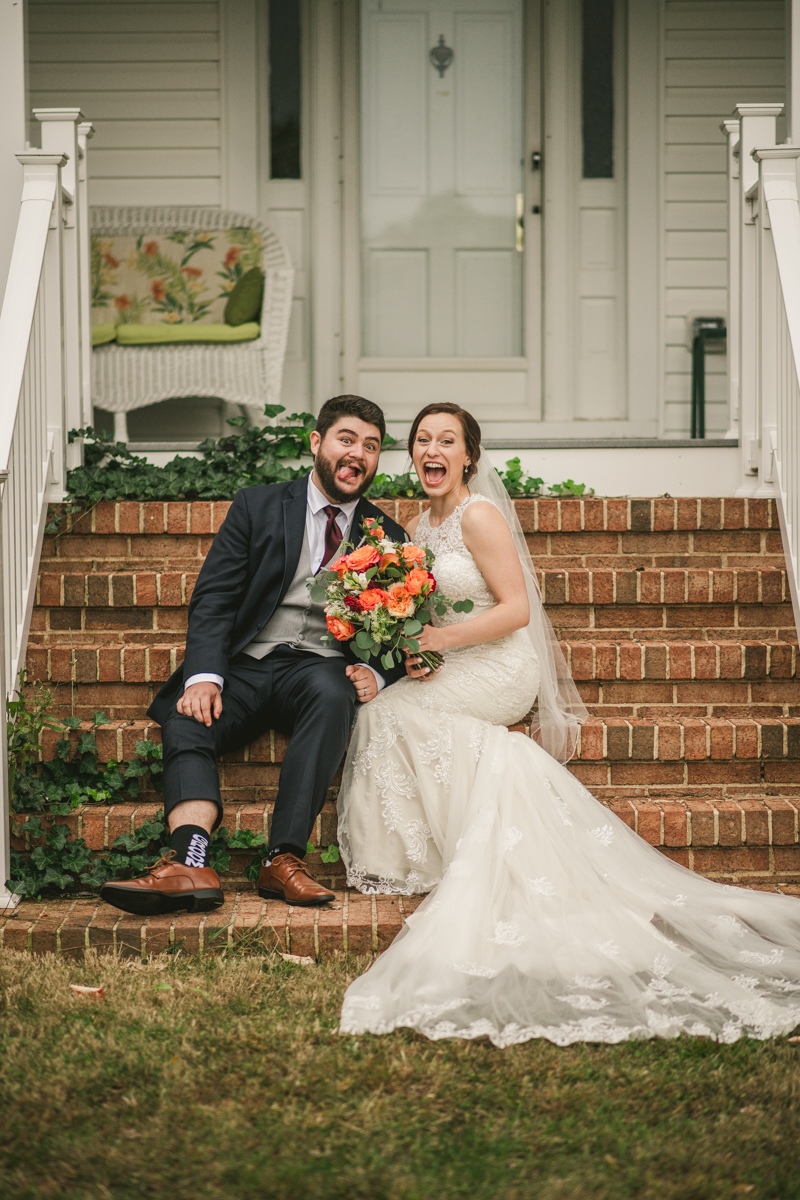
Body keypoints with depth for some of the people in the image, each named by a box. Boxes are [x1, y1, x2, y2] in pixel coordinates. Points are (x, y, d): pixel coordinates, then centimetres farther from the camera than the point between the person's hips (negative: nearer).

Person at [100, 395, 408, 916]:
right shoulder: (257, 506, 11)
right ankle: (191, 862, -48)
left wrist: (377, 675, -11)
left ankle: (284, 858, -40)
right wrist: (204, 675, -16)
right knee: (186, 719, -29)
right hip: (246, 665, 1)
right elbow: (214, 599, 1)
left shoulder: (388, 538, 14)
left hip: (320, 668, 0)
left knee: (332, 693, -36)